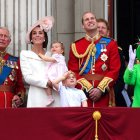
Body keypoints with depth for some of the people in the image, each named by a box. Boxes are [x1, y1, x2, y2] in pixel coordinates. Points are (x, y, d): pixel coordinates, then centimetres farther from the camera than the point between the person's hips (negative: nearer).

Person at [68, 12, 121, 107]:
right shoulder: (75, 46, 7)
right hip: (83, 92, 0)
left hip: (104, 94, 0)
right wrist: (88, 88, -11)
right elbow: (73, 71, 2)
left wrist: (100, 89, -11)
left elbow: (115, 70, -1)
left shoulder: (110, 44, 6)